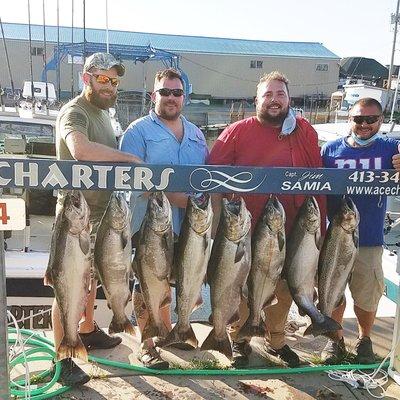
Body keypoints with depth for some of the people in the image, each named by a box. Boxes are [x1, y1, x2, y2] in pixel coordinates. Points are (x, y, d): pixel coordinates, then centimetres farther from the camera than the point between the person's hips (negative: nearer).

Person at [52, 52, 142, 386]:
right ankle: (64, 359, 10)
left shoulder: (103, 112, 15)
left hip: (101, 210, 9)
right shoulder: (74, 113, -16)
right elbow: (80, 148, -38)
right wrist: (128, 157, -30)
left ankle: (88, 331, 40)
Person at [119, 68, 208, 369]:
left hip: (188, 223, 6)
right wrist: (172, 196, -21)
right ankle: (147, 345, 17)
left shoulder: (196, 133, 16)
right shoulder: (139, 131, -4)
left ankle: (166, 330, 37)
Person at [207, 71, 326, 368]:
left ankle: (276, 340, 39)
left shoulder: (305, 132, 5)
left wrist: (317, 224, 3)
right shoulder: (238, 132, -4)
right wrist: (218, 218, -13)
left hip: (290, 231, 3)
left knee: (284, 287, 17)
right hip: (246, 229, -3)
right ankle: (239, 339, 33)